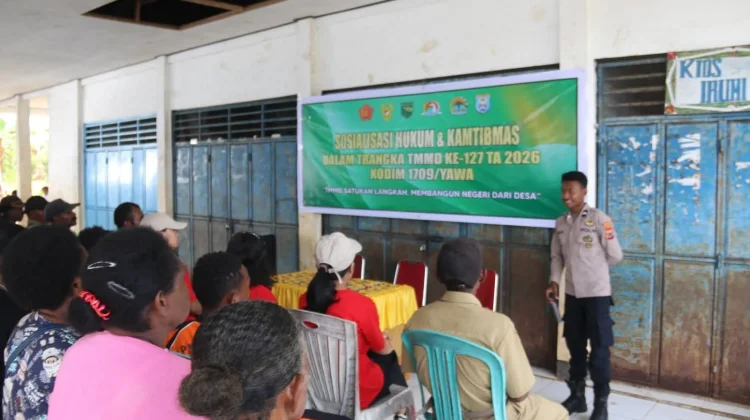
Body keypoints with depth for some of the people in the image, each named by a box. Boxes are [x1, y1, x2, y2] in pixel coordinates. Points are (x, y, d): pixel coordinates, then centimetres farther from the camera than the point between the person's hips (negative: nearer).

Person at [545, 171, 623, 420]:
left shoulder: (599, 218, -10)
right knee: (575, 346, 14)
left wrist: (593, 269, 4)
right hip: (572, 293, 5)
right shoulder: (560, 223, 6)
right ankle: (577, 396, 28)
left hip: (597, 293, -5)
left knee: (599, 348, 3)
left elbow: (615, 255, -6)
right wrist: (555, 282, -1)